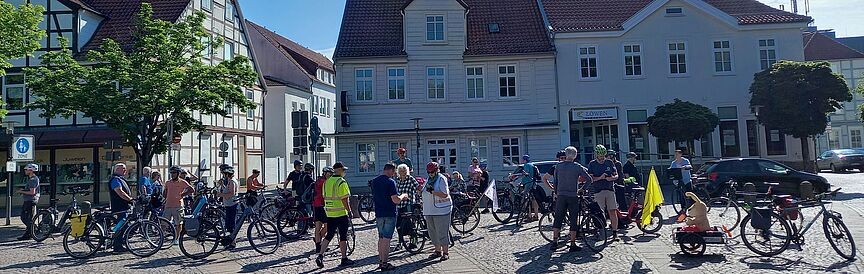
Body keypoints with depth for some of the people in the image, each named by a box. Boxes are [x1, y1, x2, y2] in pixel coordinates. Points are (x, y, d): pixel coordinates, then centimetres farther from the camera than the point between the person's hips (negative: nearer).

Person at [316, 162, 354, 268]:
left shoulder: (327, 181, 9)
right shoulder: (342, 182, -14)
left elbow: (325, 197, 16)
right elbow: (344, 200, -18)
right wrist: (349, 211, -9)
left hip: (329, 214, 7)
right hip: (341, 214, -7)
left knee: (329, 235, 13)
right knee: (343, 236, 4)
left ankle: (320, 256, 3)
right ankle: (344, 259, 12)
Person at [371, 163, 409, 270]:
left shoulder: (374, 181, 10)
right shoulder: (390, 182, -14)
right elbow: (396, 200, -21)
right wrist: (403, 196, 1)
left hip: (378, 213, 7)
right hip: (389, 214, -7)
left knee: (381, 238, 15)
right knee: (386, 238, -3)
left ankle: (380, 261, 20)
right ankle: (384, 263, 0)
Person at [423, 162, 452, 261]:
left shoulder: (441, 179, -9)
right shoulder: (428, 180, 15)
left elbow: (445, 194, -19)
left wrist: (432, 191, -23)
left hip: (441, 210, -8)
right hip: (429, 211, 8)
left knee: (442, 232, -4)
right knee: (432, 232, 11)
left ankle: (445, 252, 4)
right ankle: (438, 251, 22)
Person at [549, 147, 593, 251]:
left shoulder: (558, 166, 3)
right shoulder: (578, 167, -5)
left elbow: (554, 182, 8)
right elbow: (589, 179, -6)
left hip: (561, 196, 2)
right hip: (573, 196, -2)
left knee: (558, 219, 8)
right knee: (573, 220, 4)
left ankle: (554, 242, 4)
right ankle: (573, 245, 7)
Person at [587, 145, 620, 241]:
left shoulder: (610, 163, 11)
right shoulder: (592, 164, 4)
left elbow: (616, 175, 13)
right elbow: (590, 178, -1)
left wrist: (612, 177, -10)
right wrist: (600, 178, -17)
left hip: (610, 190, 1)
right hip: (598, 191, -1)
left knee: (613, 212, -4)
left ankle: (615, 233, 0)